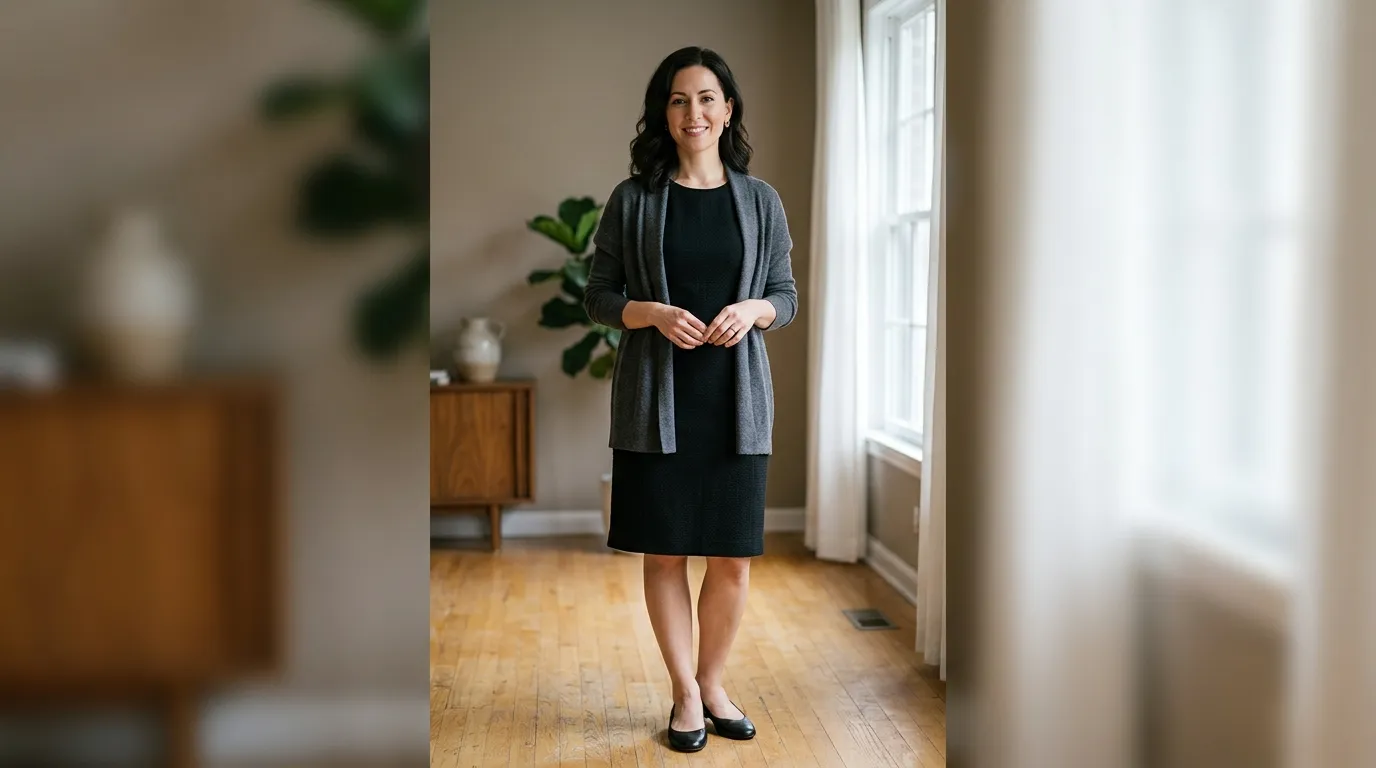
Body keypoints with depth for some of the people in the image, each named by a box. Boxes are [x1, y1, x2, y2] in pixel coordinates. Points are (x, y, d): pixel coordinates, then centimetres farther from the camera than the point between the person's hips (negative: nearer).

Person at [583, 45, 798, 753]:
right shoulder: (633, 199, 1)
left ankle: (712, 685, 28)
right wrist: (653, 313, -15)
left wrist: (752, 310, -11)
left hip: (736, 402, 2)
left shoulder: (760, 201, 5)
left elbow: (786, 297, 10)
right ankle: (686, 693, 23)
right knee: (664, 554, 5)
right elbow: (598, 297, 3)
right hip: (656, 402, -1)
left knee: (732, 561, 6)